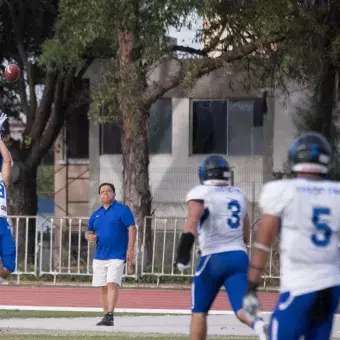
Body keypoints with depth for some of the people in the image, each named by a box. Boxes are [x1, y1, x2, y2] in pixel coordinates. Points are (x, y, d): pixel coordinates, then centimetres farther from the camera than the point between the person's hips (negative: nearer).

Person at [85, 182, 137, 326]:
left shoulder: (122, 210, -2)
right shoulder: (96, 214, 16)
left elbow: (132, 228, -7)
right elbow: (89, 232, 23)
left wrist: (130, 249, -16)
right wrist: (89, 236, -3)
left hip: (117, 256, -6)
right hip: (99, 256, 6)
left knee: (112, 284, -16)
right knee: (103, 287, 7)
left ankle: (109, 316, -21)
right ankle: (106, 316, 14)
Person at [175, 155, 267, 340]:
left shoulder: (200, 194, -3)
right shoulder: (239, 195, 17)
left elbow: (192, 221, -21)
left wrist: (183, 253, -26)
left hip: (213, 259, -4)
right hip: (240, 256, 4)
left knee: (199, 311, 11)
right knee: (242, 309, -8)